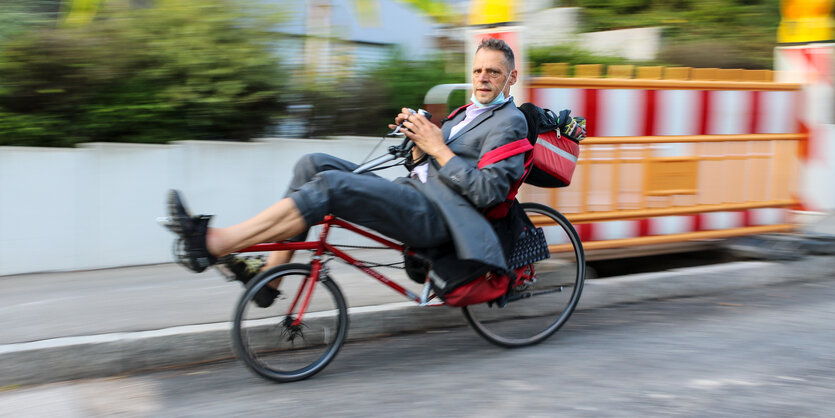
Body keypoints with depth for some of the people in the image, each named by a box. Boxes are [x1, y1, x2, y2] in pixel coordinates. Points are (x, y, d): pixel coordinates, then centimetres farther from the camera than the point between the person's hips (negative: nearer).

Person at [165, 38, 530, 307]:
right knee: (312, 164, -3)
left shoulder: (510, 122, -1)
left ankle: (211, 243, -29)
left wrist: (437, 148, -12)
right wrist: (419, 144, 5)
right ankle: (269, 276, -7)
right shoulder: (467, 114, 27)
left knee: (330, 185, -27)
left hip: (435, 214, -9)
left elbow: (488, 192, -15)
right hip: (411, 192, 9)